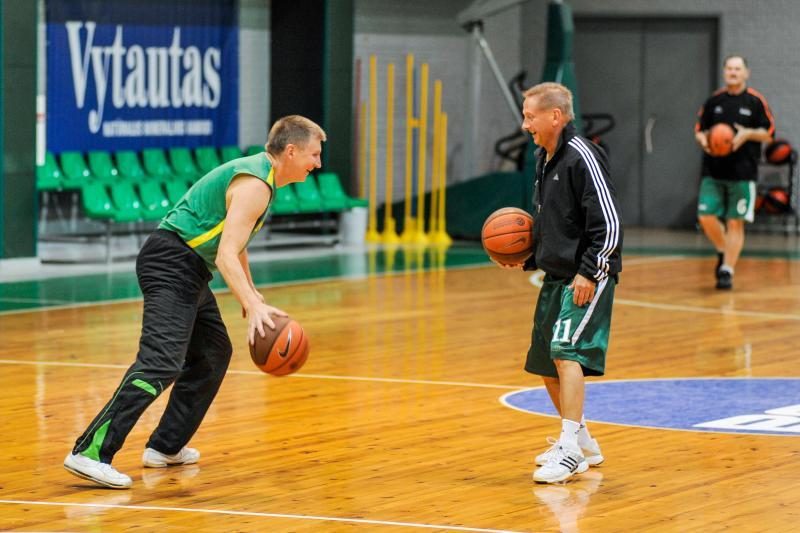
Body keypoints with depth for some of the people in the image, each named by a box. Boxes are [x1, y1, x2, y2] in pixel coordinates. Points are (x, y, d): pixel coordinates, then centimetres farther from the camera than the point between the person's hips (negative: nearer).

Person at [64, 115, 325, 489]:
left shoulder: (259, 174, 17)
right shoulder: (254, 185, -15)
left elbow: (234, 243, 31)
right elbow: (226, 256, -24)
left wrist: (252, 295, 37)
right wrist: (253, 307, -34)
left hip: (186, 269, 11)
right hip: (171, 264, -11)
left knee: (213, 354, 19)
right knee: (161, 363, -21)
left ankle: (165, 447, 22)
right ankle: (91, 452, -30)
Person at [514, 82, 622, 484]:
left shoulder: (582, 156, -15)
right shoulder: (544, 158, 14)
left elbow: (608, 223, -19)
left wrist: (589, 273, -22)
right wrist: (529, 258, 10)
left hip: (588, 276, -10)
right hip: (556, 276, 10)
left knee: (566, 351, -21)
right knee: (545, 364, 14)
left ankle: (570, 450, -22)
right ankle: (581, 442, 29)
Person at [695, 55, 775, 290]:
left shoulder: (755, 101, 0)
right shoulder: (713, 101, 8)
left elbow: (769, 133, 1)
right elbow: (699, 130, 14)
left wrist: (748, 134, -16)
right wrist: (703, 140, -9)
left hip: (742, 174, -3)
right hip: (713, 172, 3)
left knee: (735, 222, -2)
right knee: (706, 217, -6)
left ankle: (727, 270, 7)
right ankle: (723, 252, 21)